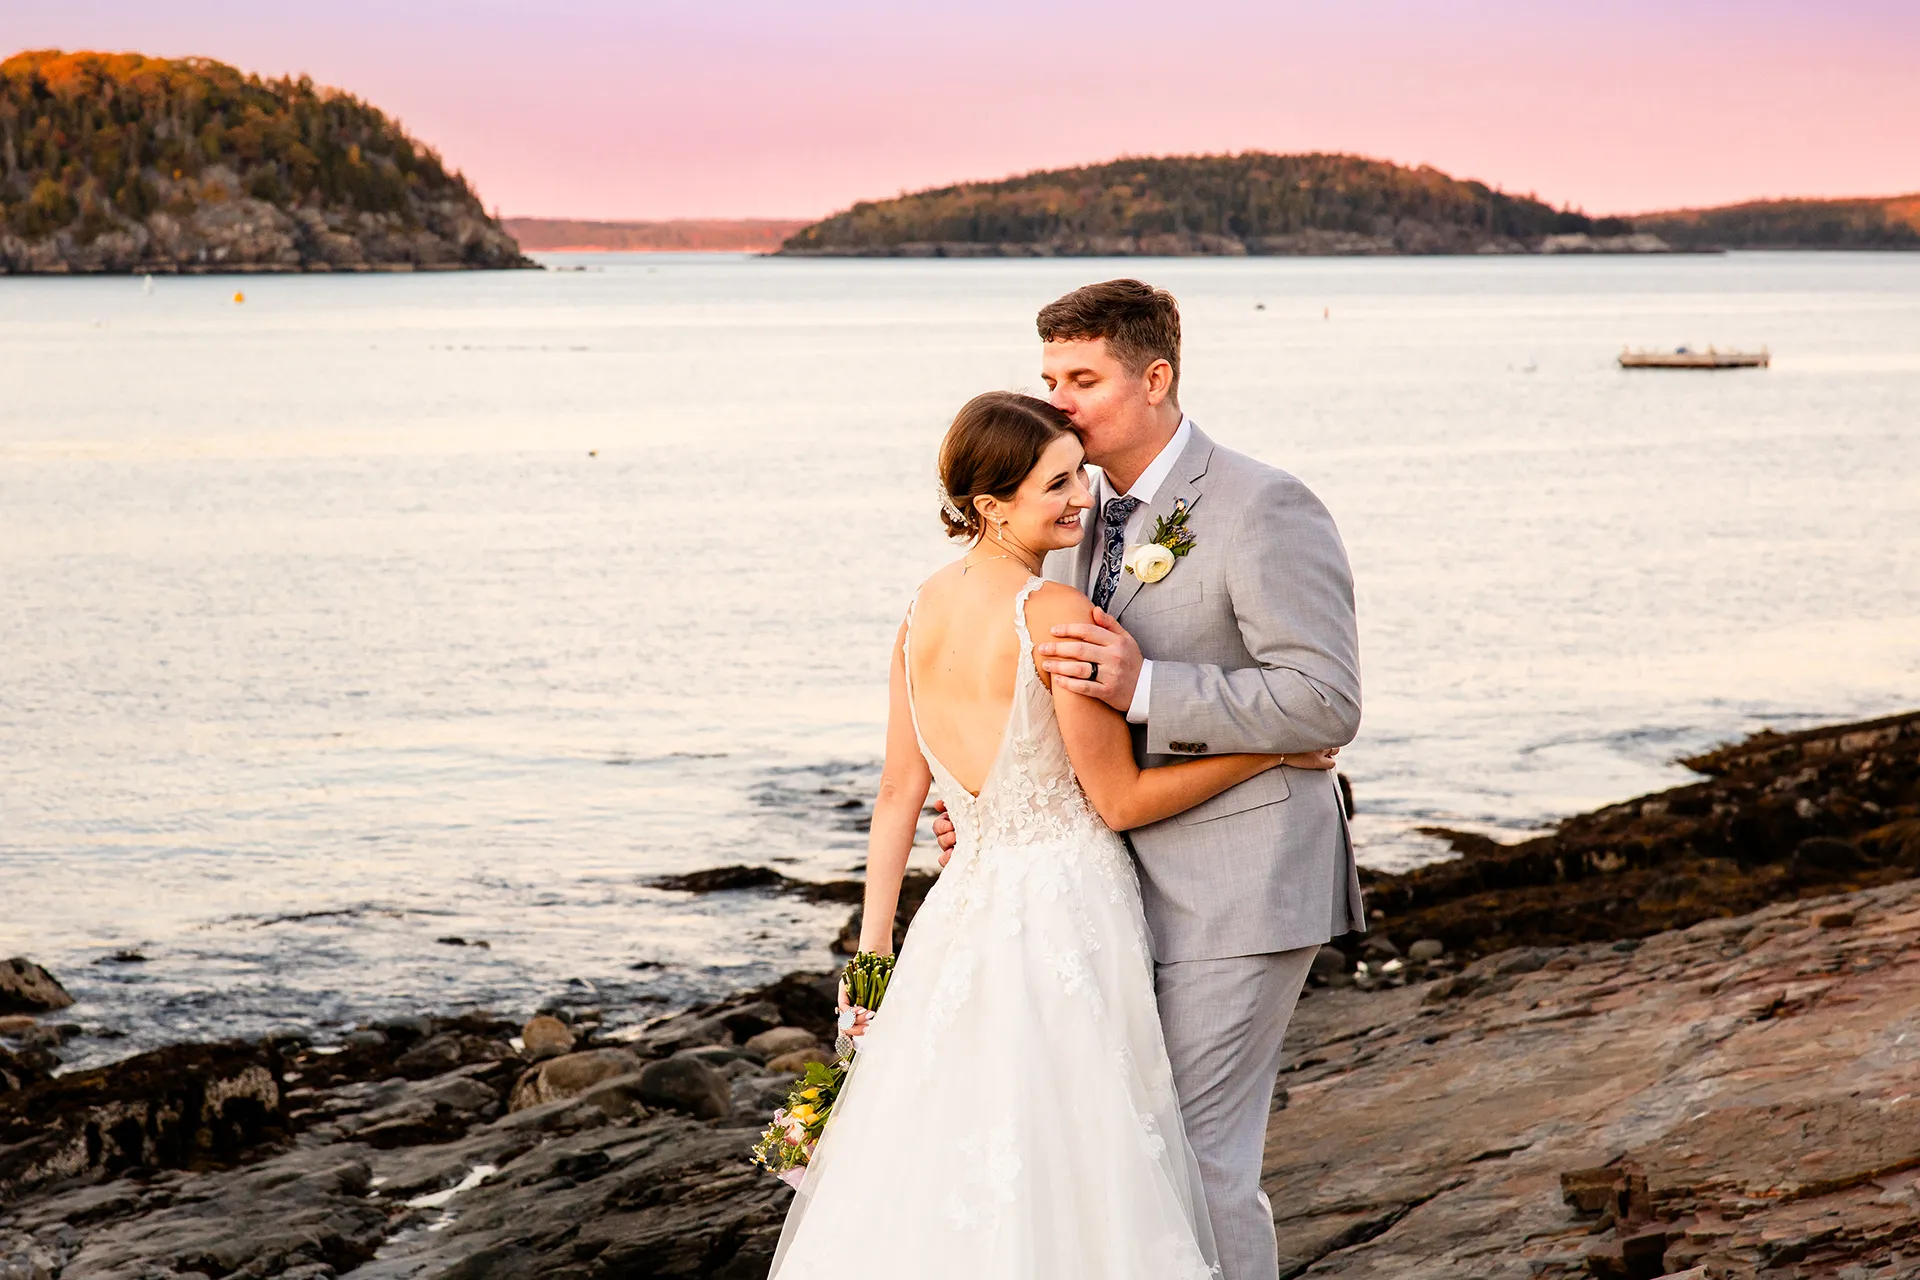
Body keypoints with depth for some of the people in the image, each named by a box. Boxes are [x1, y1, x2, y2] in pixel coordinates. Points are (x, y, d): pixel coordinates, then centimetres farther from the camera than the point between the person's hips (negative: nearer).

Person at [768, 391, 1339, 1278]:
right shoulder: (1056, 614, -16)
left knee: (936, 1185, 13)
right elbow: (1122, 800, -10)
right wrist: (1273, 751, -2)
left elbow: (898, 792, 9)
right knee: (1059, 1186, 1)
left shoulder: (924, 608, 6)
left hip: (961, 913, 7)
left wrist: (872, 950, 14)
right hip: (1065, 914, -7)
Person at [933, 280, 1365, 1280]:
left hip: (1234, 893, -8)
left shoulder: (1263, 510, -14)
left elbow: (1326, 704, -21)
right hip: (1124, 889, 8)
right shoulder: (1079, 519, 11)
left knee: (1198, 1159, -6)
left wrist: (1145, 687, -26)